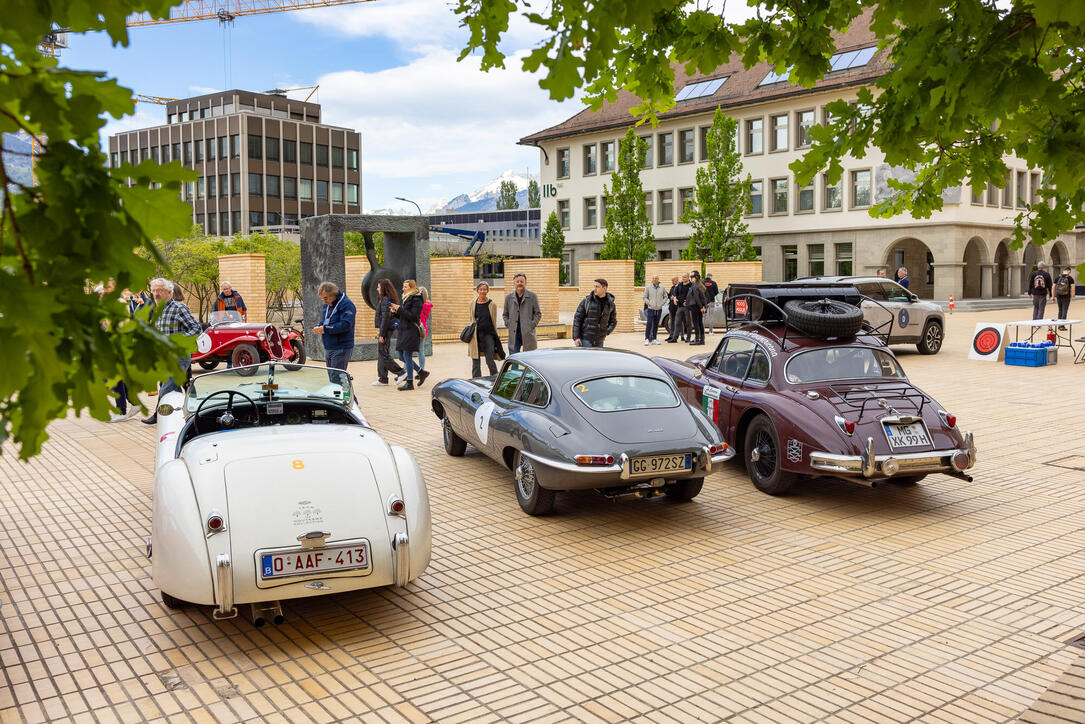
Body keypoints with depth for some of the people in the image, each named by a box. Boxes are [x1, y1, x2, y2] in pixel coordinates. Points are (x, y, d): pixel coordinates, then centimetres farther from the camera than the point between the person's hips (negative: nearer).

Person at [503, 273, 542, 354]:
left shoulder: (532, 296, 3)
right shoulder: (509, 297, 10)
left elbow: (538, 313, 4)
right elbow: (505, 314, 18)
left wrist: (532, 325, -8)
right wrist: (508, 325, 3)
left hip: (528, 334, -2)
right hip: (513, 334, 2)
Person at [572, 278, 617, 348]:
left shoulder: (610, 304, 4)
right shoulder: (586, 301, -5)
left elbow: (613, 322, 17)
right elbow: (577, 319, -5)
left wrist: (606, 332, -1)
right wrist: (576, 337, -12)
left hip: (599, 341, 3)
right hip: (585, 339, -3)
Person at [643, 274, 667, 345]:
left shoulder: (662, 288, 7)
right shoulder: (648, 287, 0)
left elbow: (665, 297, 13)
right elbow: (645, 297, 2)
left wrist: (661, 304, 0)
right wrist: (650, 304, -8)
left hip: (659, 309, 3)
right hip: (650, 308, -3)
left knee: (656, 324, 7)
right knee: (649, 324, -10)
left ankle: (654, 339, 12)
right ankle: (647, 339, -6)